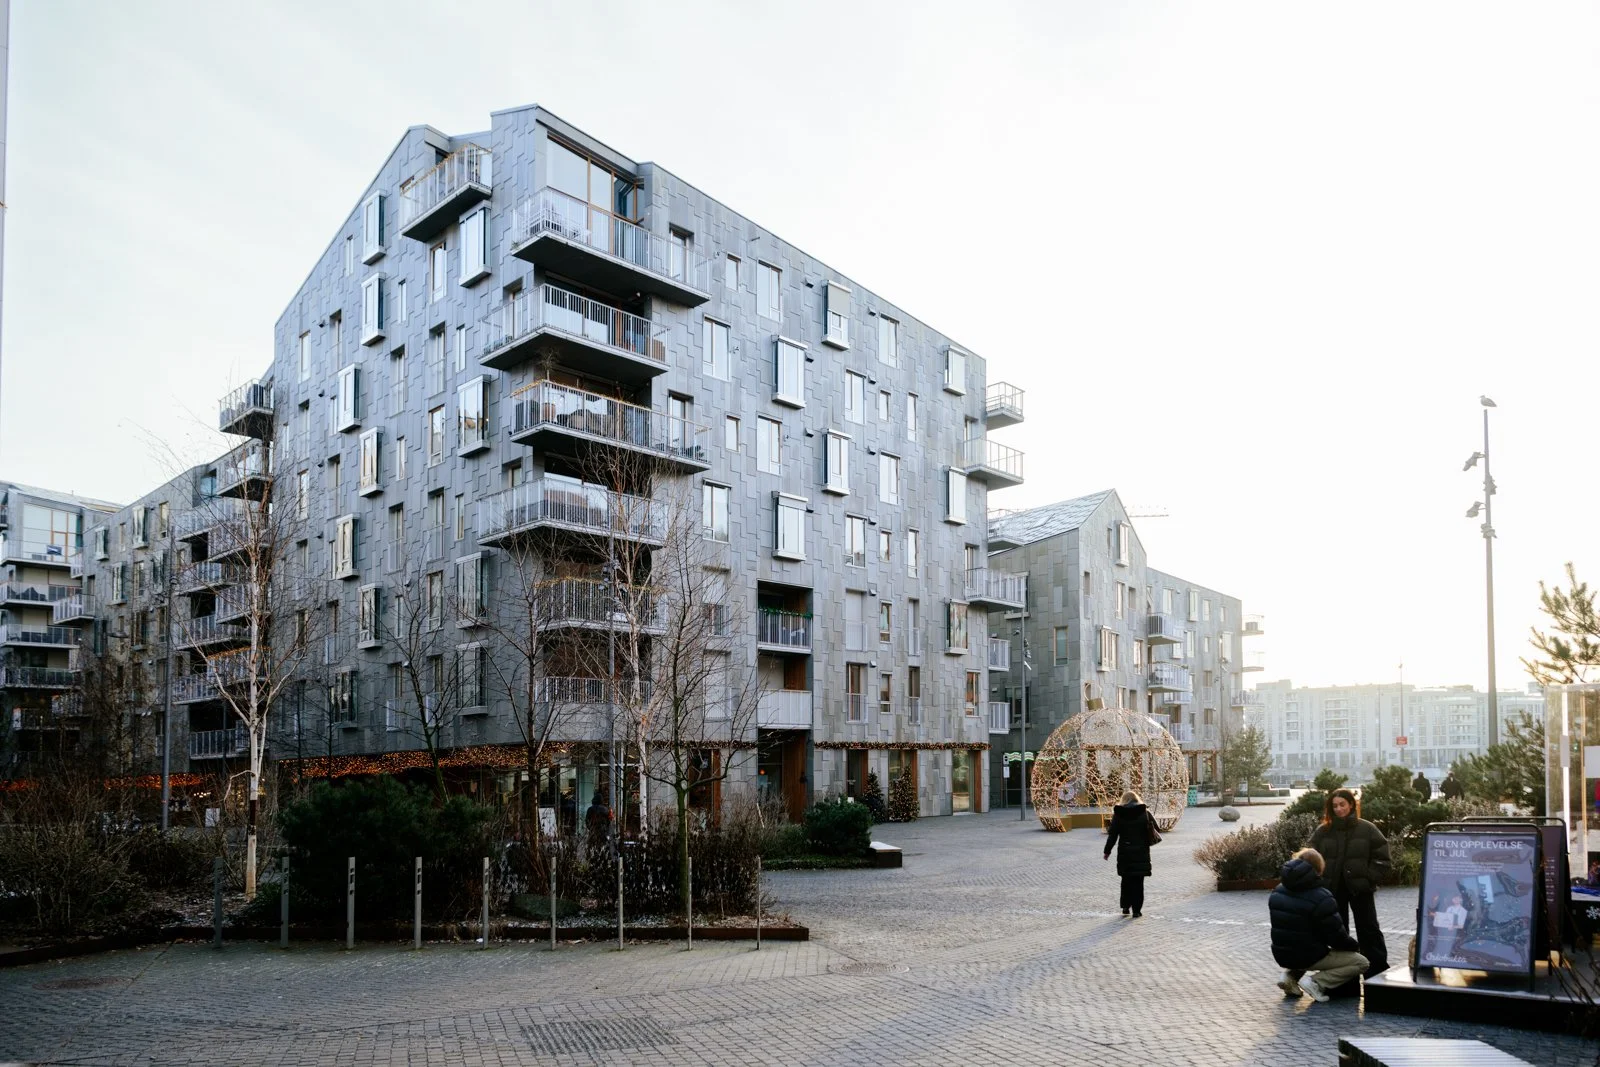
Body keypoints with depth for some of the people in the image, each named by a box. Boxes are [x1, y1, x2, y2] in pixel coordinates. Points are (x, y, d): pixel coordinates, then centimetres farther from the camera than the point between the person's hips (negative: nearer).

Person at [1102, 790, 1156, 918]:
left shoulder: (1118, 814, -2)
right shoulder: (1145, 813, -2)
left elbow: (1112, 835, -3)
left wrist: (1107, 851, 5)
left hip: (1124, 853, 1)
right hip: (1141, 852, -1)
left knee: (1126, 879, 17)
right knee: (1138, 881, 3)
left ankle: (1125, 906, 18)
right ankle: (1136, 910, 2)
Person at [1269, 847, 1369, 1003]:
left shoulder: (1277, 892, 4)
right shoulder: (1321, 899, -18)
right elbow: (1337, 936, -14)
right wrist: (1355, 946, 7)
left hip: (1281, 955, 7)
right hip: (1308, 957, -7)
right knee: (1361, 962, 6)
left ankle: (1291, 976, 12)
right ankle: (1317, 983, -10)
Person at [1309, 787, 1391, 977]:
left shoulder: (1366, 829, -4)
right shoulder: (1322, 831, 0)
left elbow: (1382, 857, -3)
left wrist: (1369, 878, -11)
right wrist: (1321, 880, -7)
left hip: (1360, 888, -2)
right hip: (1333, 888, 2)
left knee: (1368, 930, 4)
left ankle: (1378, 972, 12)